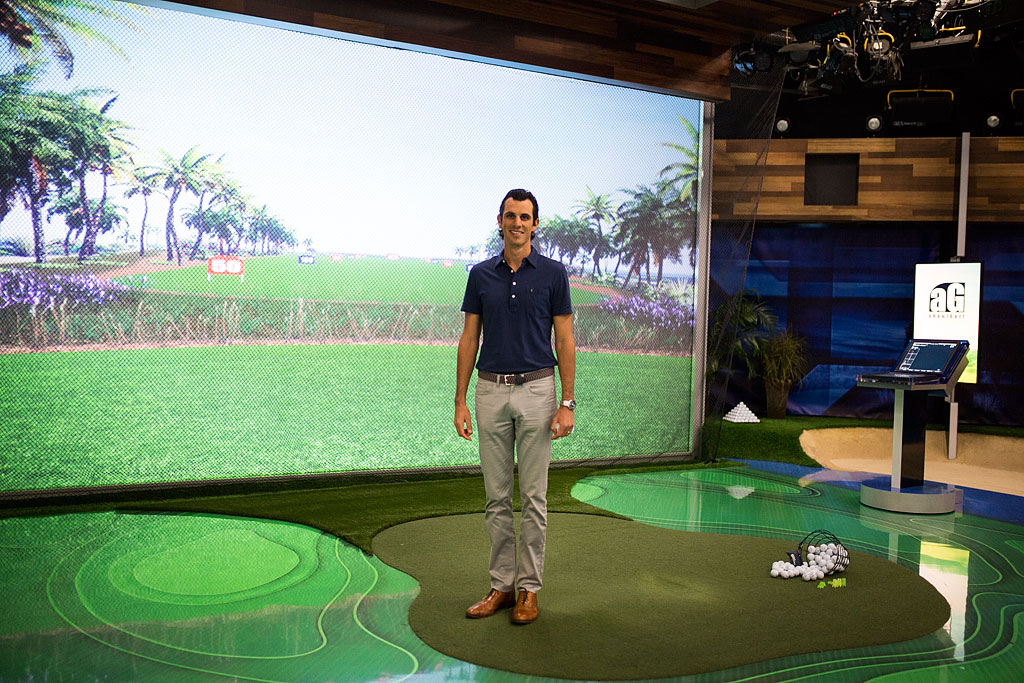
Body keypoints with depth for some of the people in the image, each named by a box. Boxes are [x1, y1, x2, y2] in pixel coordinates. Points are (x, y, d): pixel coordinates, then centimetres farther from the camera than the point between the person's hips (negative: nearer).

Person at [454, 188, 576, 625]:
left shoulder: (552, 274, -1)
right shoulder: (481, 275, 6)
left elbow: (565, 341, -2)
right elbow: (469, 339, 7)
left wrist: (567, 403, -9)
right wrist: (460, 400, 1)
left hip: (536, 391, -3)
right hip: (491, 392, 3)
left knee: (533, 498, 2)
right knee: (496, 497, 8)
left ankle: (529, 589, 13)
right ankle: (501, 585, 18)